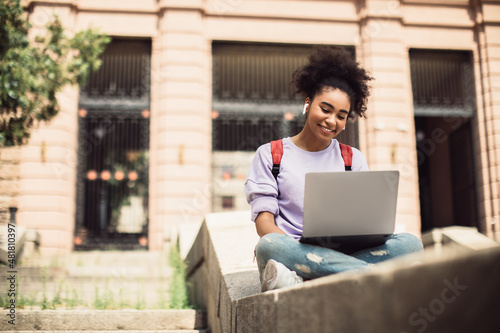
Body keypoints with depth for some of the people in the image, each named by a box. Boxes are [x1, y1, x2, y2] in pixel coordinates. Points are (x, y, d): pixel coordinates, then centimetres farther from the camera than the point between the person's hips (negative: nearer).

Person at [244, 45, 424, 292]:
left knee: (410, 243, -25)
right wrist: (296, 250, -22)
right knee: (269, 246, -38)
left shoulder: (354, 159, 20)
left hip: (344, 253, 3)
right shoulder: (270, 155, 12)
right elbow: (263, 220, 0)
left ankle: (300, 281, -36)